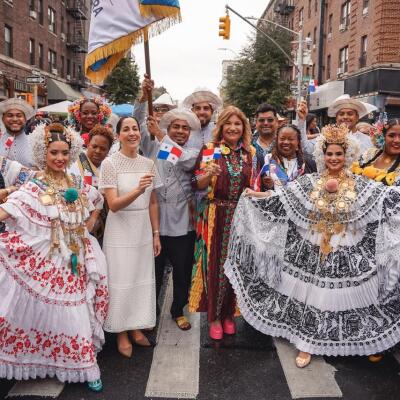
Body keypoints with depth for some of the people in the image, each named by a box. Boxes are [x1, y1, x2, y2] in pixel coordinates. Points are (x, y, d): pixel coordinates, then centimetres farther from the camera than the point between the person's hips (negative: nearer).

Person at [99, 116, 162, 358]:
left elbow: (153, 202, 8)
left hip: (143, 229, 5)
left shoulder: (148, 163, 4)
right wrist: (137, 190, -33)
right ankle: (122, 333, 22)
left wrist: (156, 234, 7)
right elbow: (113, 205, -17)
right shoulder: (110, 163, -10)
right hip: (120, 230, -4)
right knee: (121, 281, 5)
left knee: (142, 279, 12)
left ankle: (137, 327, 30)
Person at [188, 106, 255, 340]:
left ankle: (229, 314, 27)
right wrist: (209, 174, -24)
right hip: (216, 216, -3)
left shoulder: (250, 152, 7)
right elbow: (199, 185, -6)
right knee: (215, 266, 2)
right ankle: (214, 316, 18)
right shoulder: (210, 150, -2)